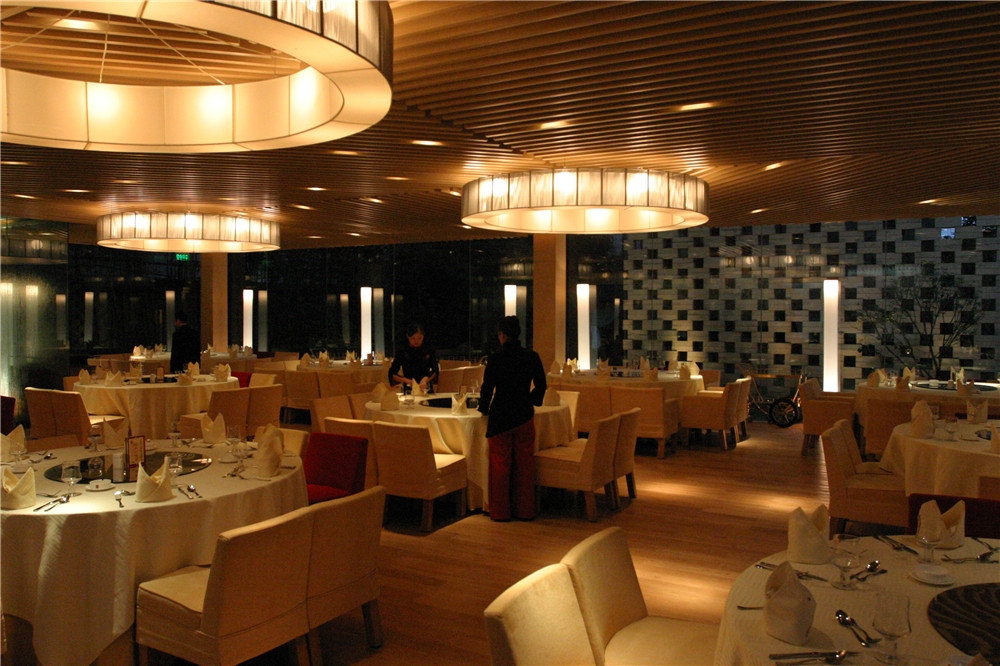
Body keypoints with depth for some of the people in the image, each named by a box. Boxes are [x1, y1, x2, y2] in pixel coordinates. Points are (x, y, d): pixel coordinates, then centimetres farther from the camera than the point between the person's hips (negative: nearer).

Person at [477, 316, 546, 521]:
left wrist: (484, 408, 10)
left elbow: (487, 389, -9)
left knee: (500, 464, 9)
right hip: (525, 417, 3)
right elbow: (541, 386, 7)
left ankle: (500, 511, 18)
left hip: (500, 417, -3)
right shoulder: (532, 357, -4)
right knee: (524, 463, 13)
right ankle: (524, 510, 22)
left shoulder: (495, 360, -14)